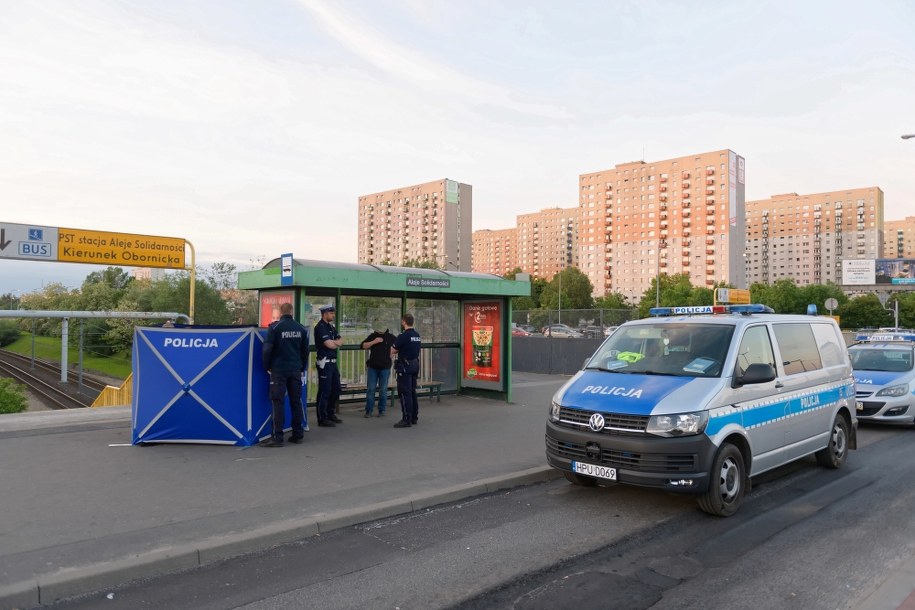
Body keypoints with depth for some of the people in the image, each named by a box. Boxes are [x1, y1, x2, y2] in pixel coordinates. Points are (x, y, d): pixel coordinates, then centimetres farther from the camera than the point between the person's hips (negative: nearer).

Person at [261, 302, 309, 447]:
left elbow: (267, 349, -9)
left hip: (279, 370, -4)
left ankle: (277, 437, -3)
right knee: (296, 401, 10)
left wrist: (267, 367, 4)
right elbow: (305, 350, 11)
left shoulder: (274, 327, -8)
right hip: (296, 370, 4)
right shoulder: (301, 329, 5)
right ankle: (298, 435, 15)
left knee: (278, 402, -1)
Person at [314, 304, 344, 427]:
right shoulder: (320, 327, -12)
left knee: (335, 388, 15)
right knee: (324, 391, -4)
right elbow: (329, 345, -18)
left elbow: (340, 341, 11)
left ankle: (330, 414, 26)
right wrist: (336, 343, 3)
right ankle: (322, 418, 3)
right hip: (324, 362, -9)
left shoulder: (331, 327, 17)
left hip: (333, 362, 9)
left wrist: (333, 342, -10)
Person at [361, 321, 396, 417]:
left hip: (385, 367, -1)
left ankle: (381, 410, 15)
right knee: (370, 389, 1)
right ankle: (369, 410, 7)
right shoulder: (372, 336, 7)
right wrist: (374, 342, -12)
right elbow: (363, 346, 0)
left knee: (383, 390, 5)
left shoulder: (390, 337, 1)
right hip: (372, 367, 1)